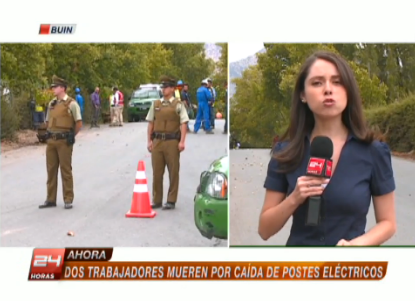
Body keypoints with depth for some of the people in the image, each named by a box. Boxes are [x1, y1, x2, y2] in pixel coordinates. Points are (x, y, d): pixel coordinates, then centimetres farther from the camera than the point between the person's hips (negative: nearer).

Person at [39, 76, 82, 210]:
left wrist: (70, 136, 1)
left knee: (66, 170, -2)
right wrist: (52, 133, 14)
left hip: (64, 141, -6)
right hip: (51, 141, 6)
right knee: (51, 170, 9)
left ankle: (68, 200, 6)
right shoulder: (51, 104, 12)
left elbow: (79, 123, -8)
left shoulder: (71, 104, -7)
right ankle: (51, 199, 17)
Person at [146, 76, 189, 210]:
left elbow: (183, 123, -5)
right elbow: (150, 123, 13)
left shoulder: (178, 104, 0)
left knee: (173, 172, 3)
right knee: (157, 172, 6)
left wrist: (182, 141, -13)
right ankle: (157, 200, 16)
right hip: (157, 141, 4)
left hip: (172, 141, -3)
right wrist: (149, 141, 6)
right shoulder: (155, 104, 11)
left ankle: (171, 201, 11)